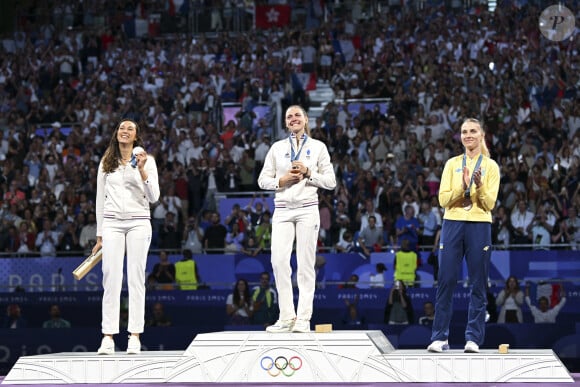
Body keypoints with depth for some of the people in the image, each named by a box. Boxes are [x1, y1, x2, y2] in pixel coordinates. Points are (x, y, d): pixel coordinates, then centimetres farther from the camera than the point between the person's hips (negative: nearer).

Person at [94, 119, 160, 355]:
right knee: (111, 278, -4)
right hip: (112, 223, 2)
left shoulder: (147, 161, 4)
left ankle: (135, 336, -2)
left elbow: (154, 197, -2)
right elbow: (101, 199, 14)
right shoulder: (106, 163, 12)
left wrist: (142, 170, -14)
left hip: (138, 222, -2)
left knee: (136, 278, -3)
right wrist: (99, 235, 12)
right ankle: (108, 337, -6)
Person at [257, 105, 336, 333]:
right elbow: (263, 180, 12)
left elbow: (330, 182, 6)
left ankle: (303, 319, -4)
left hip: (307, 209, -2)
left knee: (306, 263, -4)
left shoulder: (318, 147, 9)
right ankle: (286, 317, -5)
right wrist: (281, 180, -6)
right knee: (279, 260, -9)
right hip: (282, 210, 2)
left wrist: (308, 173, -8)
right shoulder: (277, 147, 14)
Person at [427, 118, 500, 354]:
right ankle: (439, 337, 4)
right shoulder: (452, 164, 10)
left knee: (478, 284, 0)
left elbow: (489, 204, -2)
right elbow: (443, 200, 0)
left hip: (479, 226, -1)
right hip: (452, 225, 1)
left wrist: (479, 186, -20)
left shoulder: (490, 166, 6)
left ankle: (473, 338, 5)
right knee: (445, 281, -1)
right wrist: (463, 186, -16)